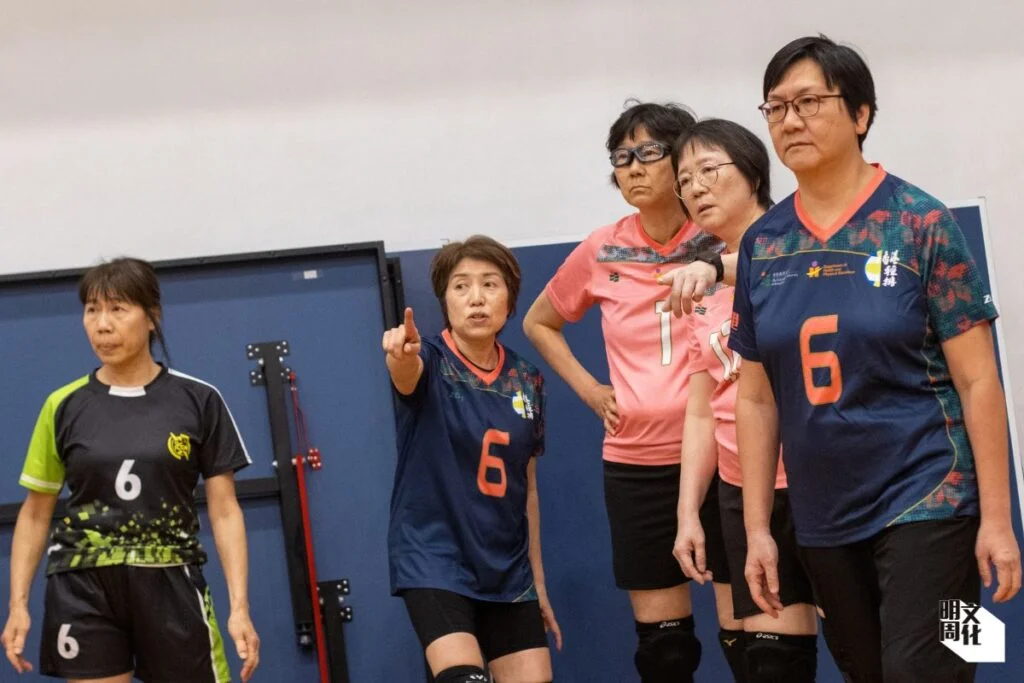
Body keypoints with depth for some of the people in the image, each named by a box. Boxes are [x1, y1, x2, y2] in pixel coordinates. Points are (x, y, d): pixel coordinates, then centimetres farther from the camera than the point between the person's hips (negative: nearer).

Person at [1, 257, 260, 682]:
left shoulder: (198, 401, 1)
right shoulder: (64, 406, 4)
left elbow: (224, 511, 2)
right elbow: (35, 514, 11)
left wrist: (239, 606, -6)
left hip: (171, 586, -1)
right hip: (83, 590, 1)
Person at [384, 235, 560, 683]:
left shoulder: (527, 381, 6)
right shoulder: (431, 364, -7)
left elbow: (526, 488, 13)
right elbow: (406, 374, -33)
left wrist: (538, 583, 15)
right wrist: (402, 354, -57)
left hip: (508, 568, 5)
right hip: (434, 561, -5)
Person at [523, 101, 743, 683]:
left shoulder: (726, 239, -4)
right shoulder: (602, 252, 4)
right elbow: (539, 323, 20)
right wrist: (590, 390, 8)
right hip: (636, 461, 3)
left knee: (745, 633, -1)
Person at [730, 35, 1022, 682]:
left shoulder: (920, 224, -8)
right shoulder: (762, 245, 5)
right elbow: (757, 399, 9)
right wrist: (757, 528, 6)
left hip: (926, 502, -5)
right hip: (824, 520, 5)